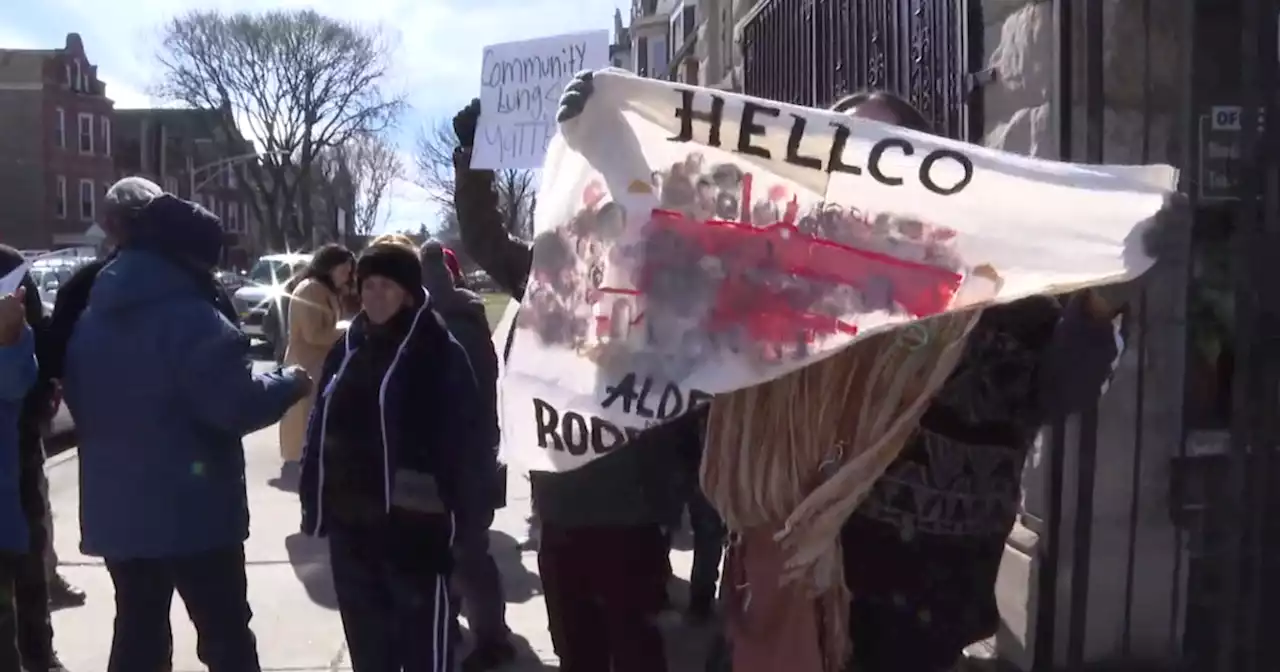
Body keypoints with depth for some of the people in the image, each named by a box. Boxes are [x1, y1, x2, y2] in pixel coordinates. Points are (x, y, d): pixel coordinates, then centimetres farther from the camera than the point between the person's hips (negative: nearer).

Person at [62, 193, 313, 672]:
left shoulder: (91, 318, 11)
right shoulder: (189, 317, -17)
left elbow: (81, 402, 20)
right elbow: (236, 404, -21)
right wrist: (292, 382, -5)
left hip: (117, 510, 8)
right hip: (192, 509, -7)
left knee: (138, 633, 16)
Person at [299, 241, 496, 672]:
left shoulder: (439, 352, -9)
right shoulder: (347, 349, 9)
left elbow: (467, 439, -11)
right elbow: (322, 428, 13)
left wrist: (464, 514, -14)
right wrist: (315, 502, 10)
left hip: (415, 526, -6)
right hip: (351, 524, 6)